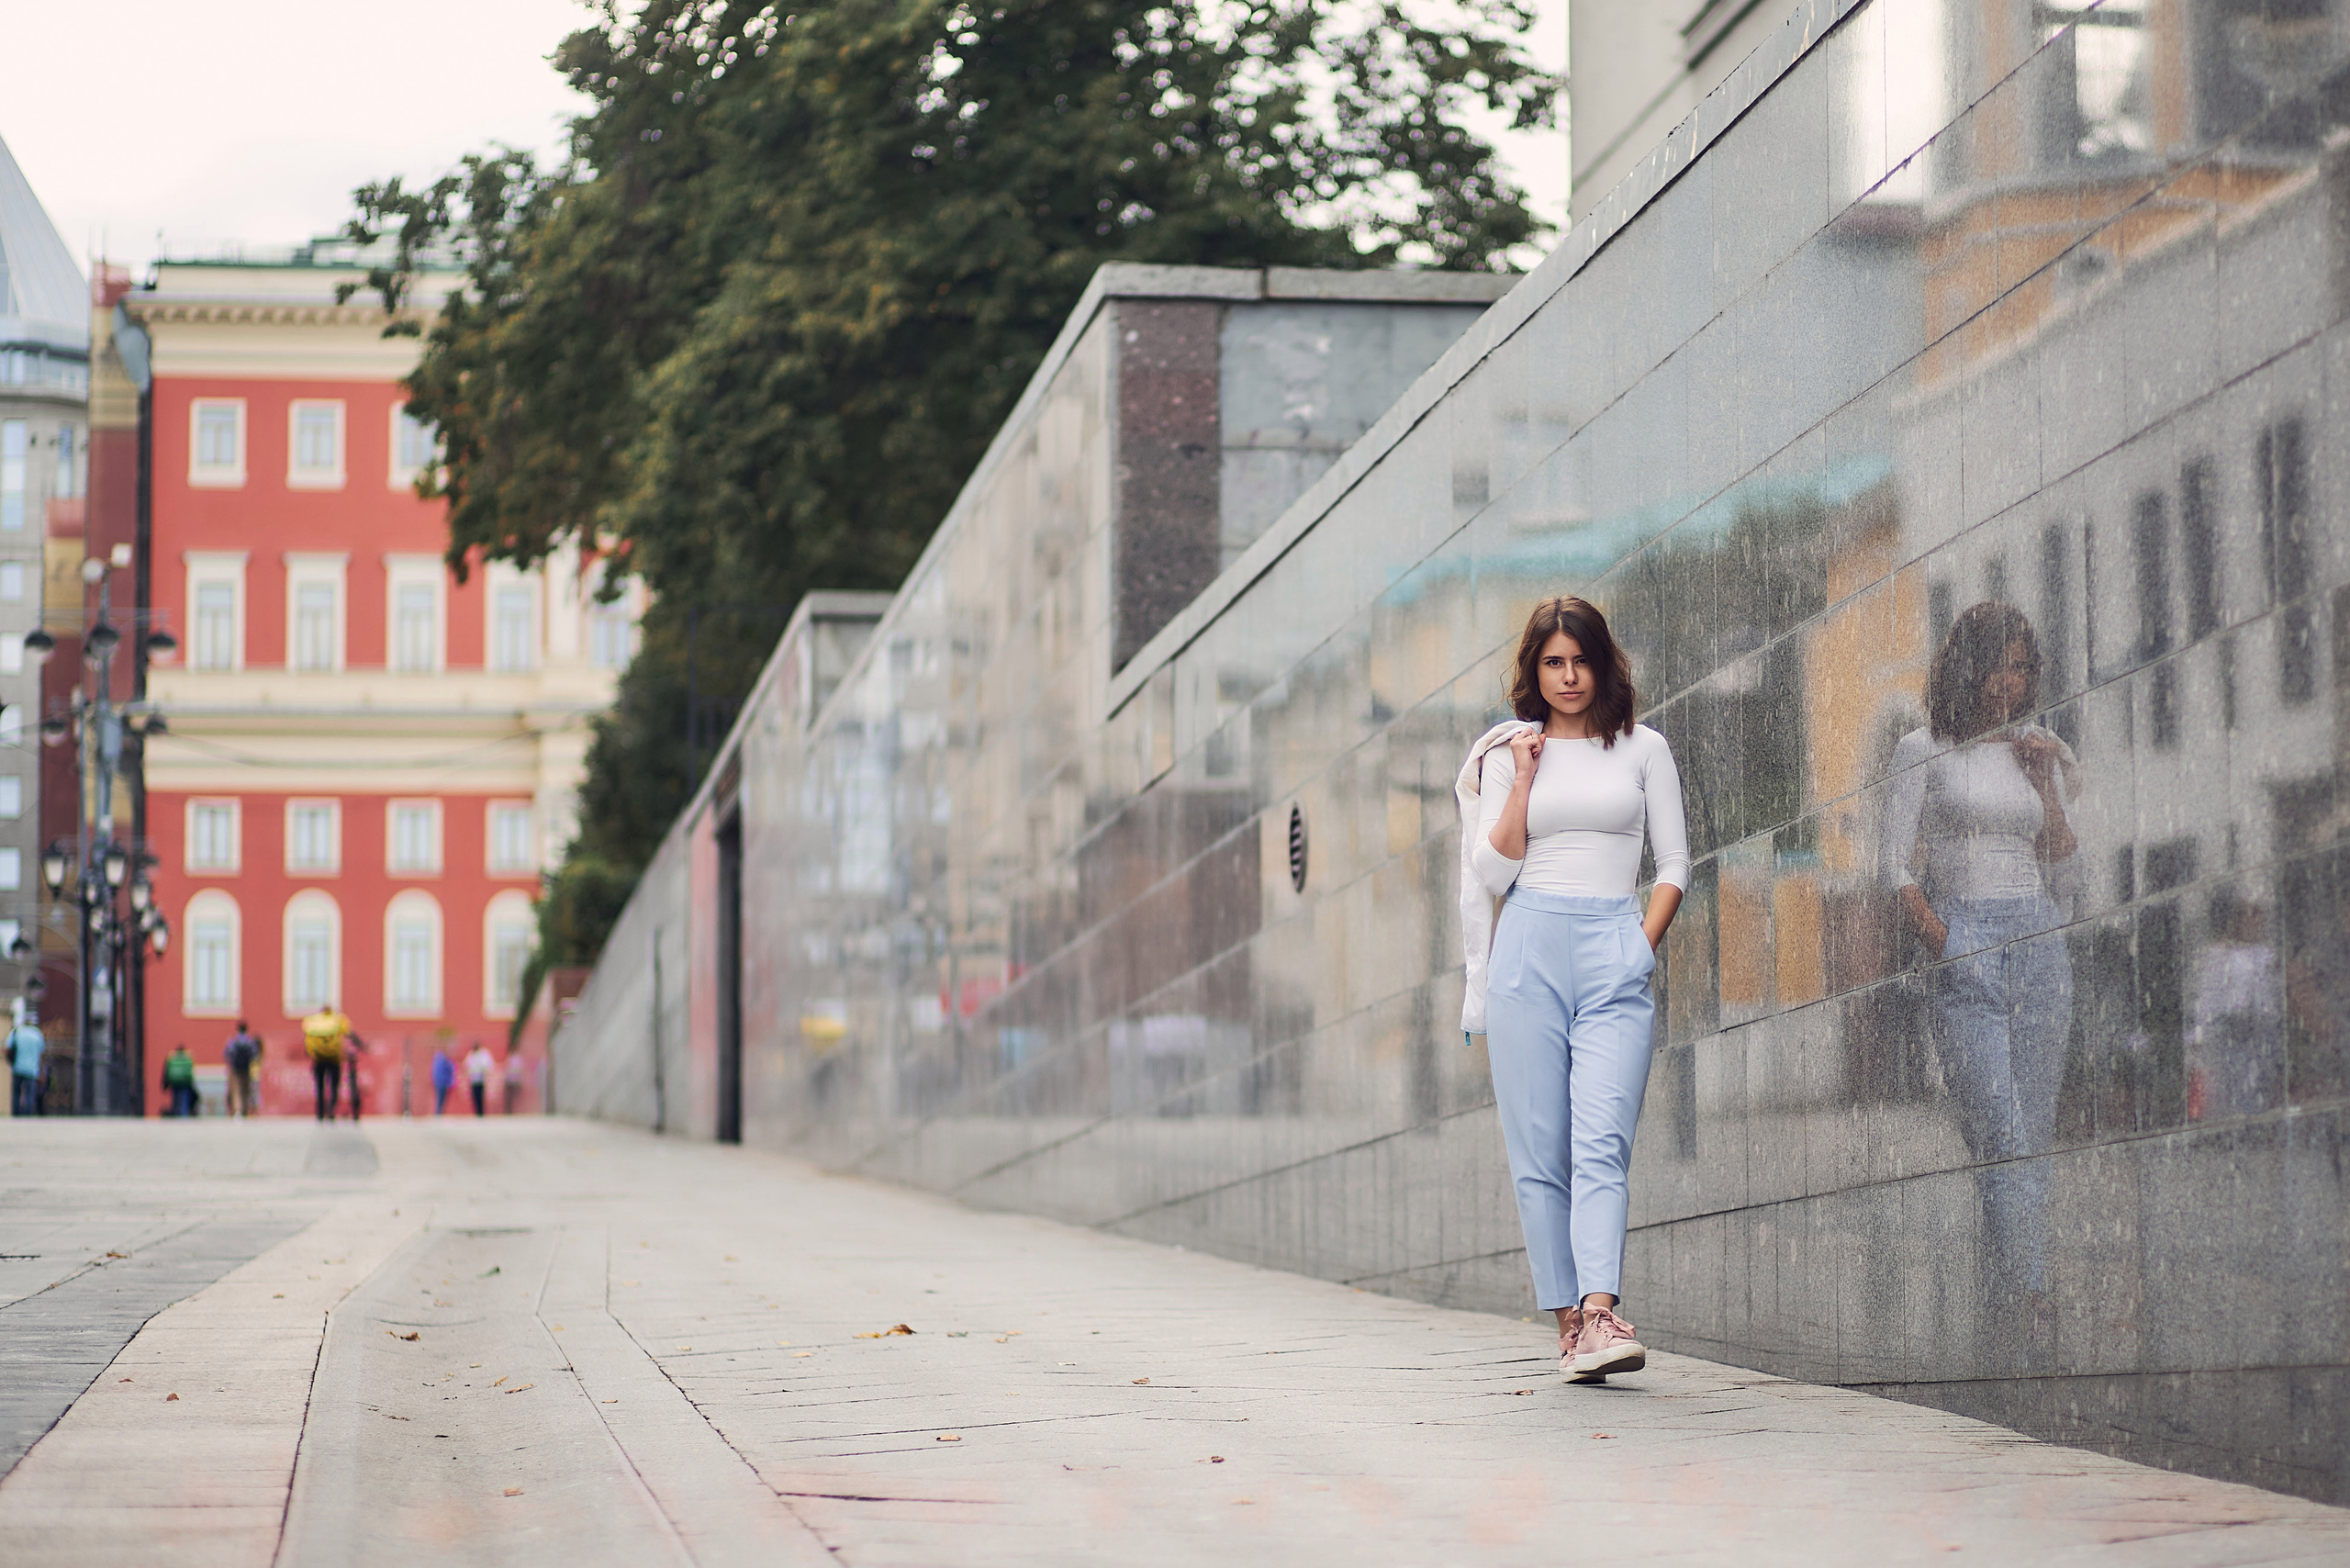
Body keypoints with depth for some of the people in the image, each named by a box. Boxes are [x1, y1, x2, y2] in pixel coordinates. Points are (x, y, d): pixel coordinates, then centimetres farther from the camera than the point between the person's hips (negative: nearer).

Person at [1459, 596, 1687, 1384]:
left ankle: (1602, 1316, -27)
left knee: (1602, 1141, -15)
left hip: (1615, 955, -1)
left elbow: (1675, 863, 11)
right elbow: (1493, 872, 2)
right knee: (1539, 1149, -3)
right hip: (1527, 949, 1)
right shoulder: (1505, 755, 10)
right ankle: (1569, 1320, 0)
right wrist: (1525, 777, -3)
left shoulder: (1643, 749, 10)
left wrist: (1643, 944, -1)